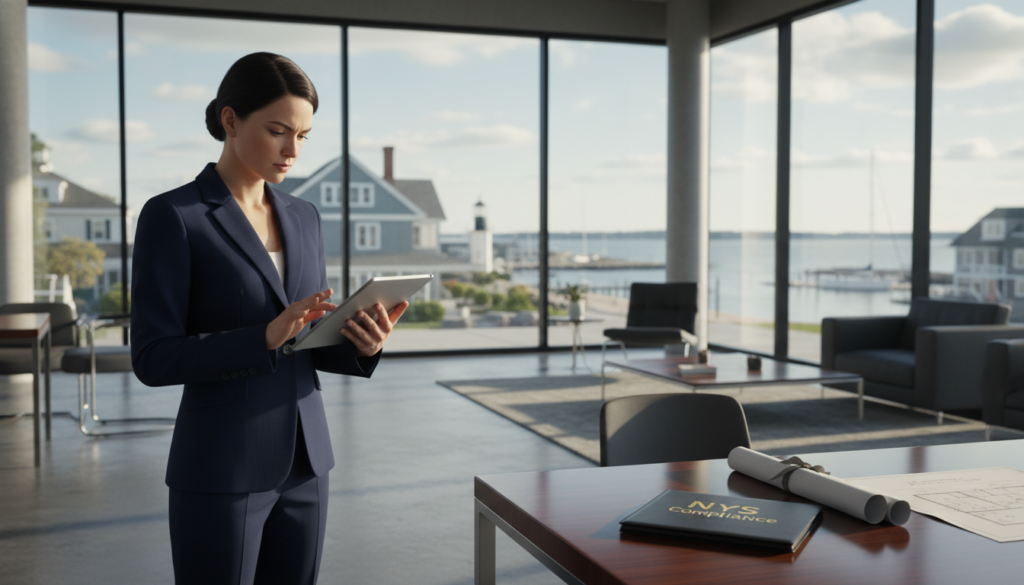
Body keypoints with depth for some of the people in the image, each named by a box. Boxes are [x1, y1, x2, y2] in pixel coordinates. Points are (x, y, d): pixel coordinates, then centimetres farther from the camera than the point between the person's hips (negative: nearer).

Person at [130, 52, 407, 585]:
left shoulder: (303, 218, 9)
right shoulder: (171, 216, -10)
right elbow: (153, 358, -14)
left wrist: (362, 346, -10)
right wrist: (267, 337, -26)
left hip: (304, 462, 6)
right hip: (220, 470, -6)